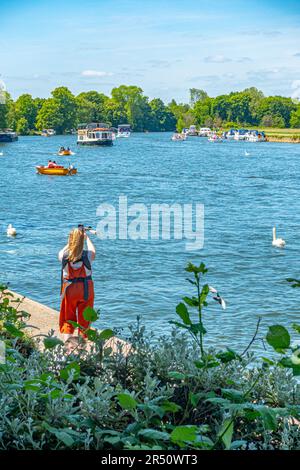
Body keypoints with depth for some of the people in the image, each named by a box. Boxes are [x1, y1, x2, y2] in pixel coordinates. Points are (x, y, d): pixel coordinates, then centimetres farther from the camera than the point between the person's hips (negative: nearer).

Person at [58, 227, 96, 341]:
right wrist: (86, 238, 26)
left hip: (69, 289, 1)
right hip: (86, 289, -1)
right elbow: (93, 251, 12)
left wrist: (70, 242, 24)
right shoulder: (87, 255, -13)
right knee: (84, 319, 11)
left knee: (68, 319, 12)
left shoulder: (64, 256, -12)